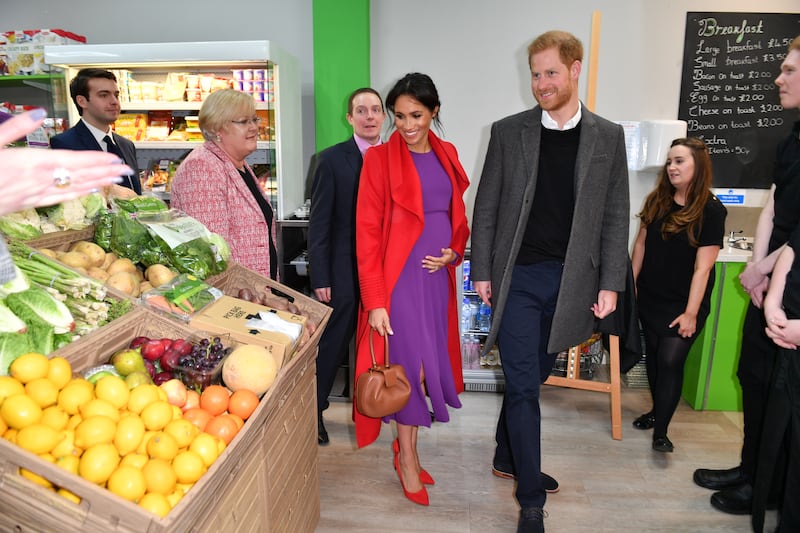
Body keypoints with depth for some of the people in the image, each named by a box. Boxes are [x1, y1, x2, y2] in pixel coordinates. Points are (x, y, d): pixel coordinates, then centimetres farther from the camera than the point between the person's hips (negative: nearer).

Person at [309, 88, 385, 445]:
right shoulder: (332, 160, -5)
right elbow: (319, 222, -7)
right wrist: (320, 277, -10)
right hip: (345, 271, -4)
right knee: (332, 347, 7)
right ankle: (313, 412, 25)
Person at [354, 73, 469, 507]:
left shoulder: (446, 154, 9)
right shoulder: (379, 158, -8)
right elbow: (367, 233, -11)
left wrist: (454, 251, -3)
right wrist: (375, 301, -15)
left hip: (438, 275, 6)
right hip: (400, 276, -5)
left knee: (429, 361, 11)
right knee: (409, 363, 2)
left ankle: (405, 448, 31)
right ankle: (407, 459, 22)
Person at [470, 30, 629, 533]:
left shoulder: (608, 137, 4)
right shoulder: (508, 132, 1)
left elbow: (615, 217, 4)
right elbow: (486, 207, 2)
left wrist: (610, 284, -1)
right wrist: (482, 272, -1)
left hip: (570, 282, 2)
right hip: (517, 278, -2)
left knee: (532, 377, 16)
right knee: (523, 385, 0)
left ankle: (507, 455, 40)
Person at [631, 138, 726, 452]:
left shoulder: (711, 210, -13)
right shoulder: (656, 201, 2)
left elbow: (703, 267, -15)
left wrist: (691, 312, -16)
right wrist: (631, 284, 8)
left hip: (682, 305, -5)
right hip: (650, 299, 5)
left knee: (670, 362, -5)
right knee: (653, 356, 15)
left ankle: (660, 432, 7)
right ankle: (657, 410, 34)